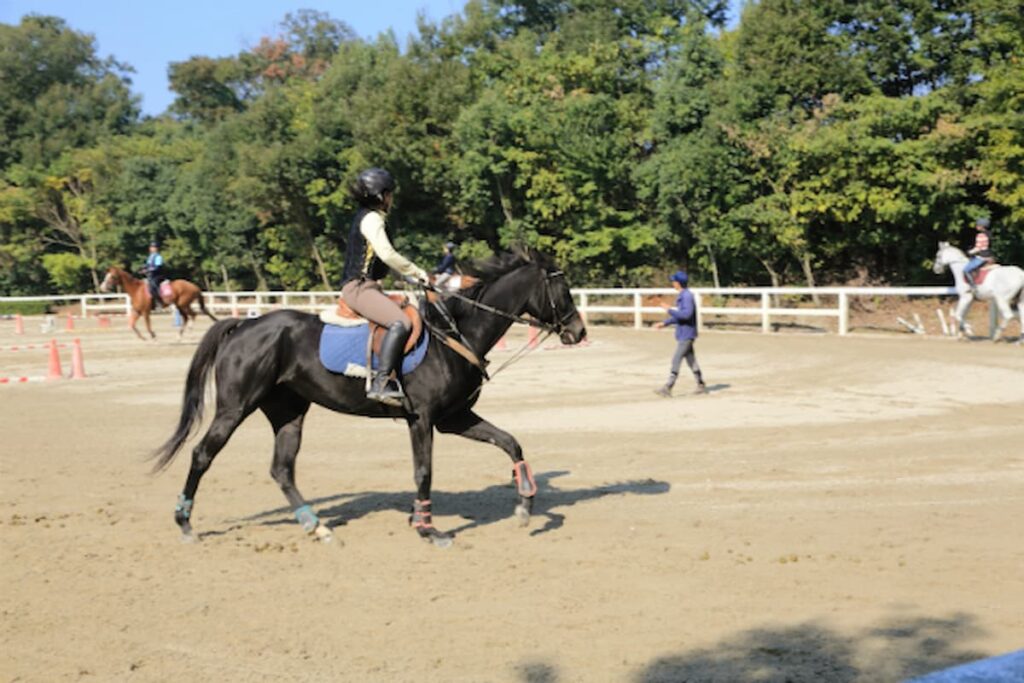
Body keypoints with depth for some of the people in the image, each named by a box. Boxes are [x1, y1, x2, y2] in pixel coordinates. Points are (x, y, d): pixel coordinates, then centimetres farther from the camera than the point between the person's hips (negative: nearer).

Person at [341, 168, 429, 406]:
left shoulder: (366, 217, 22)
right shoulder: (372, 218, -9)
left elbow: (386, 257, 24)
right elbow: (387, 254, -19)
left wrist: (412, 273, 19)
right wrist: (417, 272, -9)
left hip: (366, 286, 11)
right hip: (358, 287, -11)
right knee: (401, 323, -28)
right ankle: (379, 384, -32)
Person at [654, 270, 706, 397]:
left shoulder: (687, 296, -17)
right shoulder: (682, 296, 15)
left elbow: (687, 314, -29)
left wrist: (670, 311, -21)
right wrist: (665, 323, 18)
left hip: (686, 335, -10)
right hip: (683, 334, 10)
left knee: (676, 360, -11)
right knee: (691, 360, 15)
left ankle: (668, 388, -12)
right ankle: (701, 386, 22)